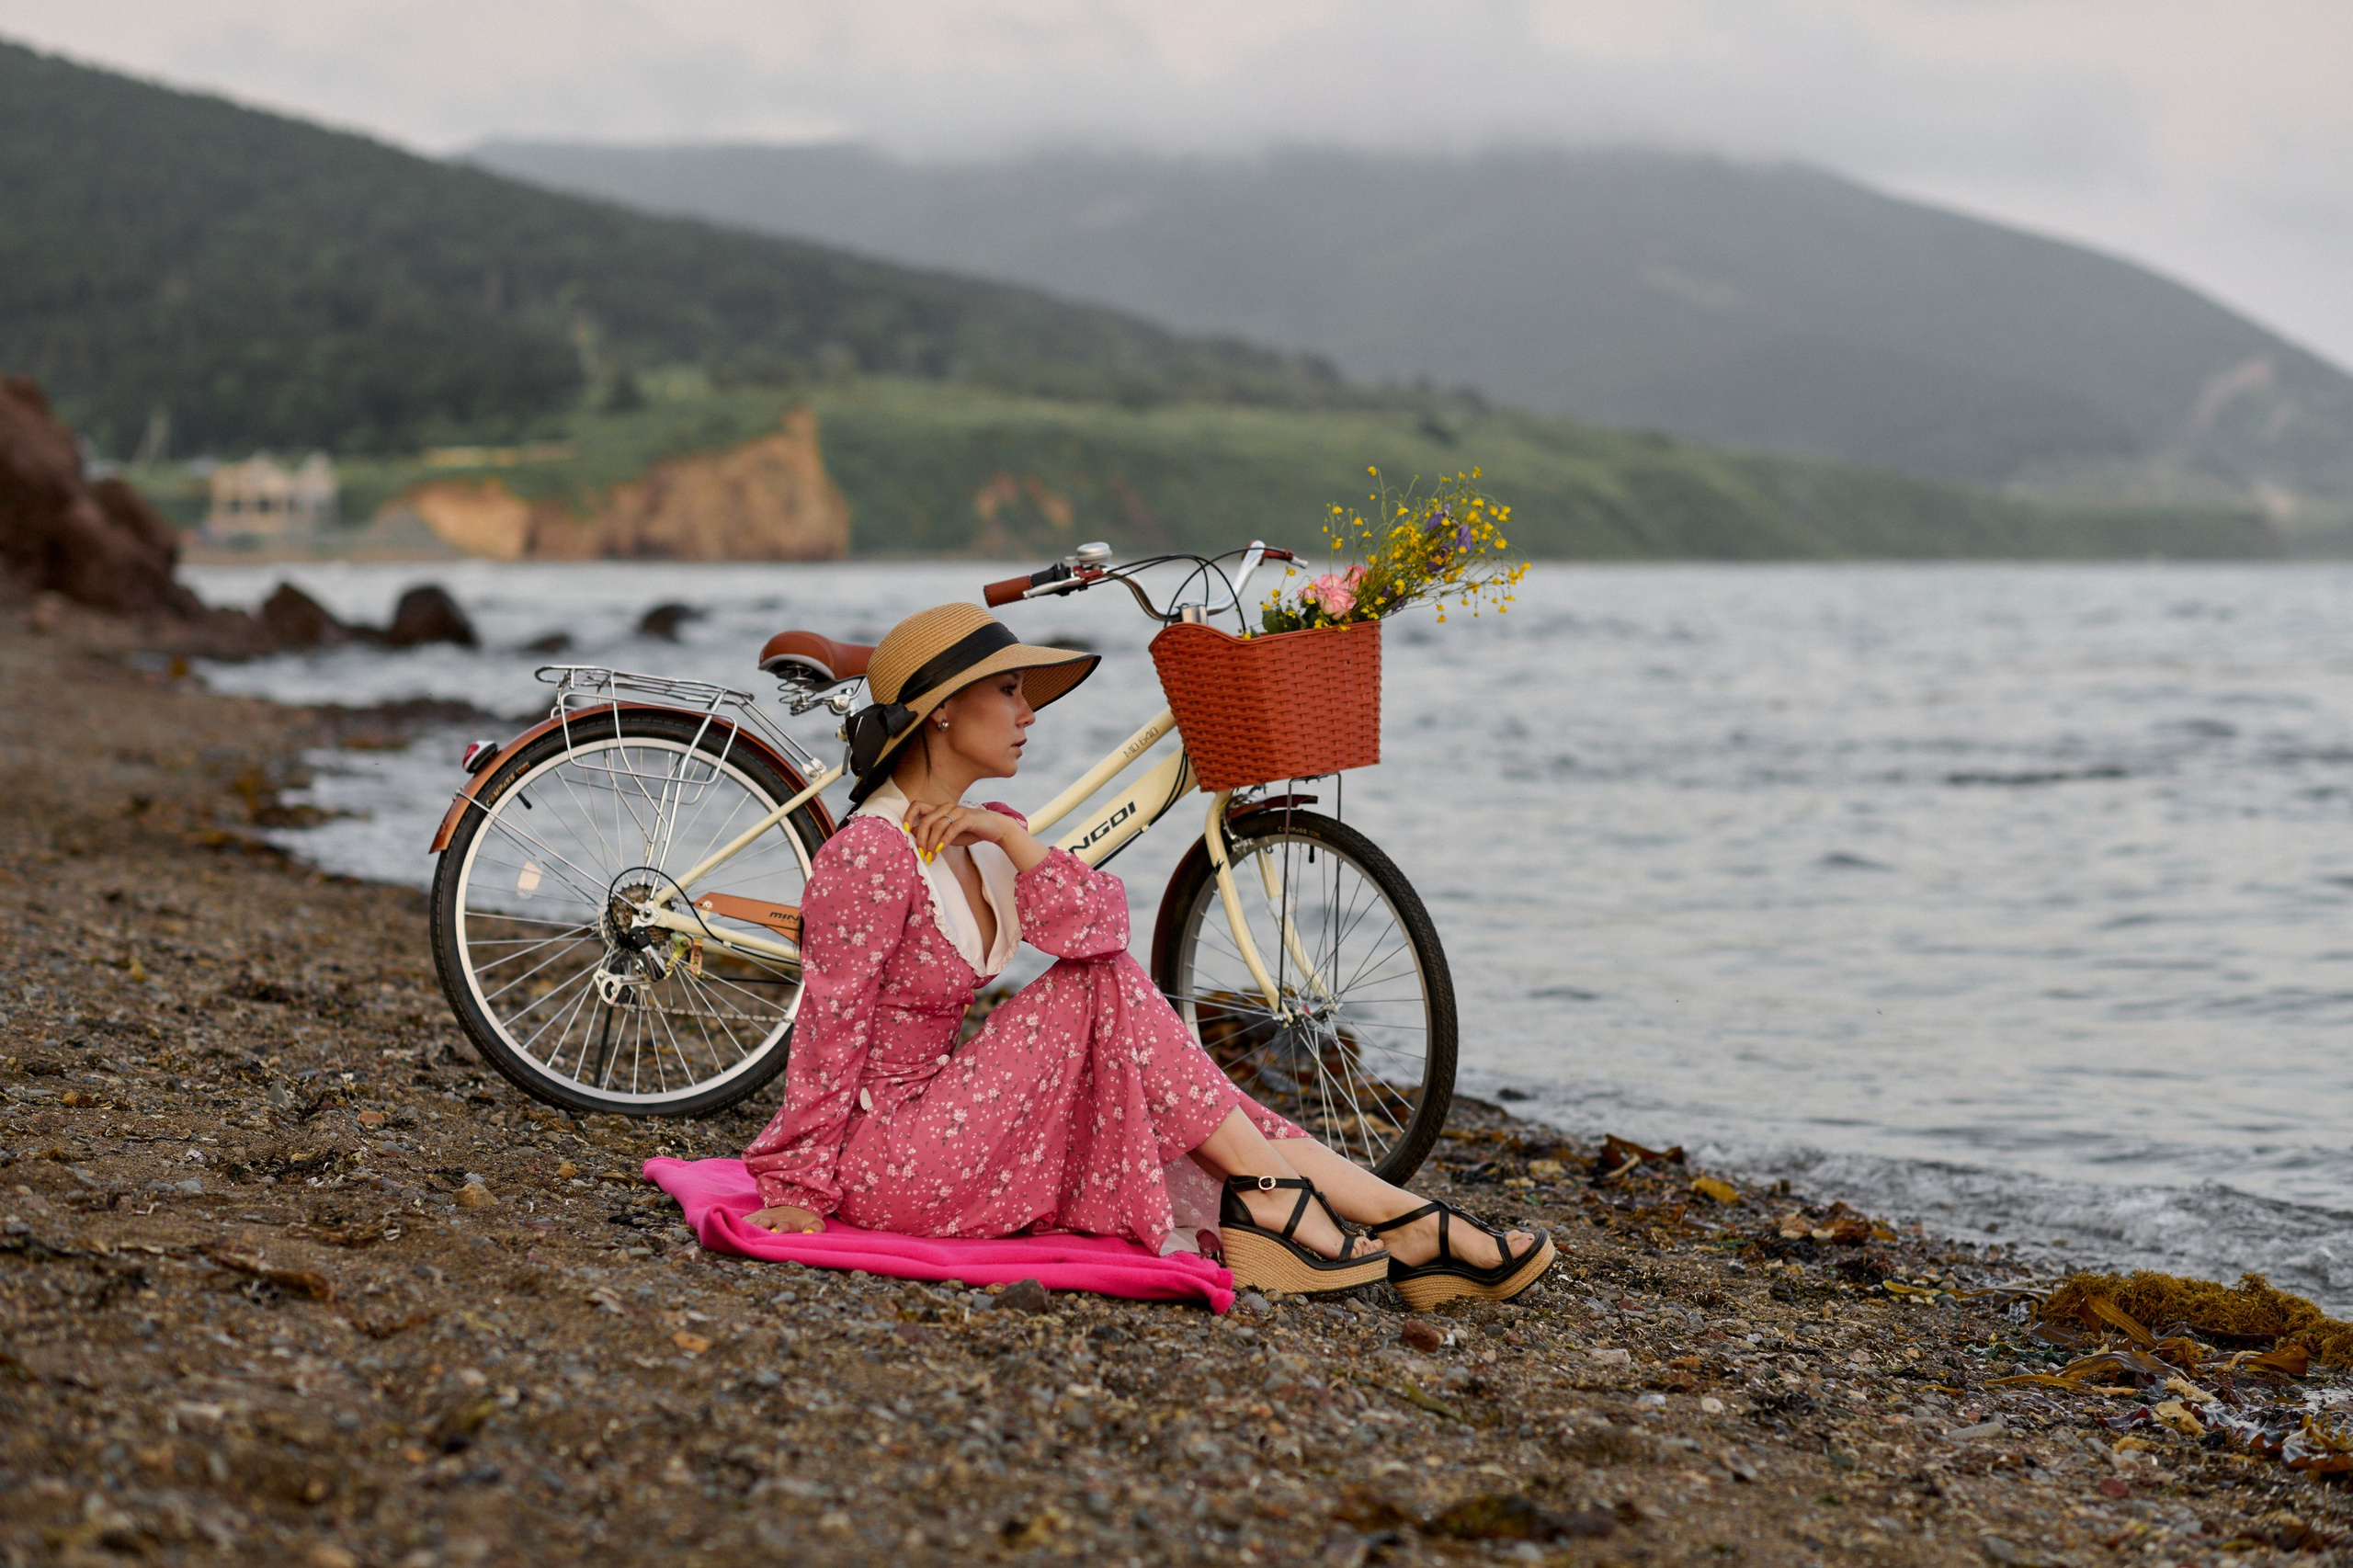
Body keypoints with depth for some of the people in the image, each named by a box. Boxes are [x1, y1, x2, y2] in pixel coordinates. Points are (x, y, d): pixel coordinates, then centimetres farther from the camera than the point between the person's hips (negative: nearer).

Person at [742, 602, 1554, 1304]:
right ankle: (1274, 1197, -10)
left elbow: (1103, 925, -5)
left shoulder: (980, 830, 9)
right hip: (881, 1163, -9)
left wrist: (1009, 837, -18)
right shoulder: (871, 855, -18)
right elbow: (831, 1032, -17)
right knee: (1105, 988, -15)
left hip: (938, 1124, 9)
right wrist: (799, 1188, -16)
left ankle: (1414, 1228, -6)